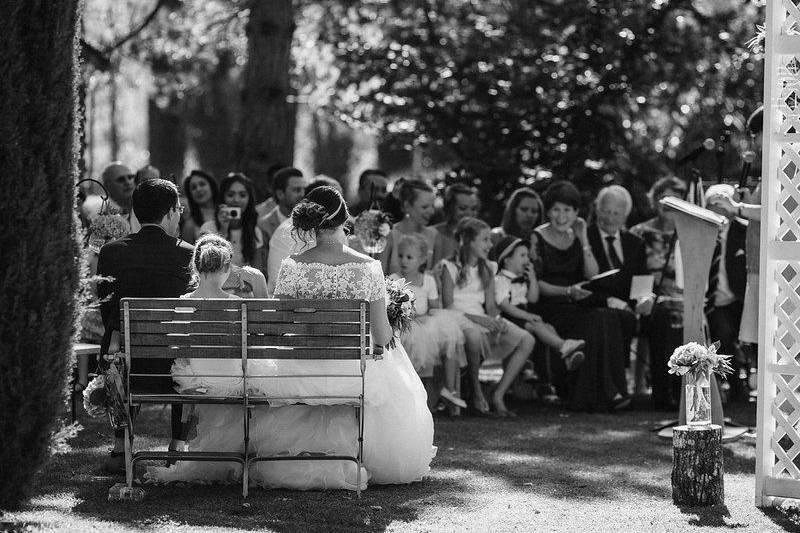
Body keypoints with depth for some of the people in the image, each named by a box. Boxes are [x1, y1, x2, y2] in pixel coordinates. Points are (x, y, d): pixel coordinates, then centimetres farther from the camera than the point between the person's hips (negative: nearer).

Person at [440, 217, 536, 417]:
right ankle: (476, 392, -21)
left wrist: (495, 319, -10)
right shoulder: (450, 267, -1)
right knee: (474, 335, -43)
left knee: (527, 340, -15)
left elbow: (491, 305, 14)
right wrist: (477, 318, -20)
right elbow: (448, 306, -8)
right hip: (459, 319, -6)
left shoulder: (488, 269, 18)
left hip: (483, 320, 6)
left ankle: (498, 395, -16)